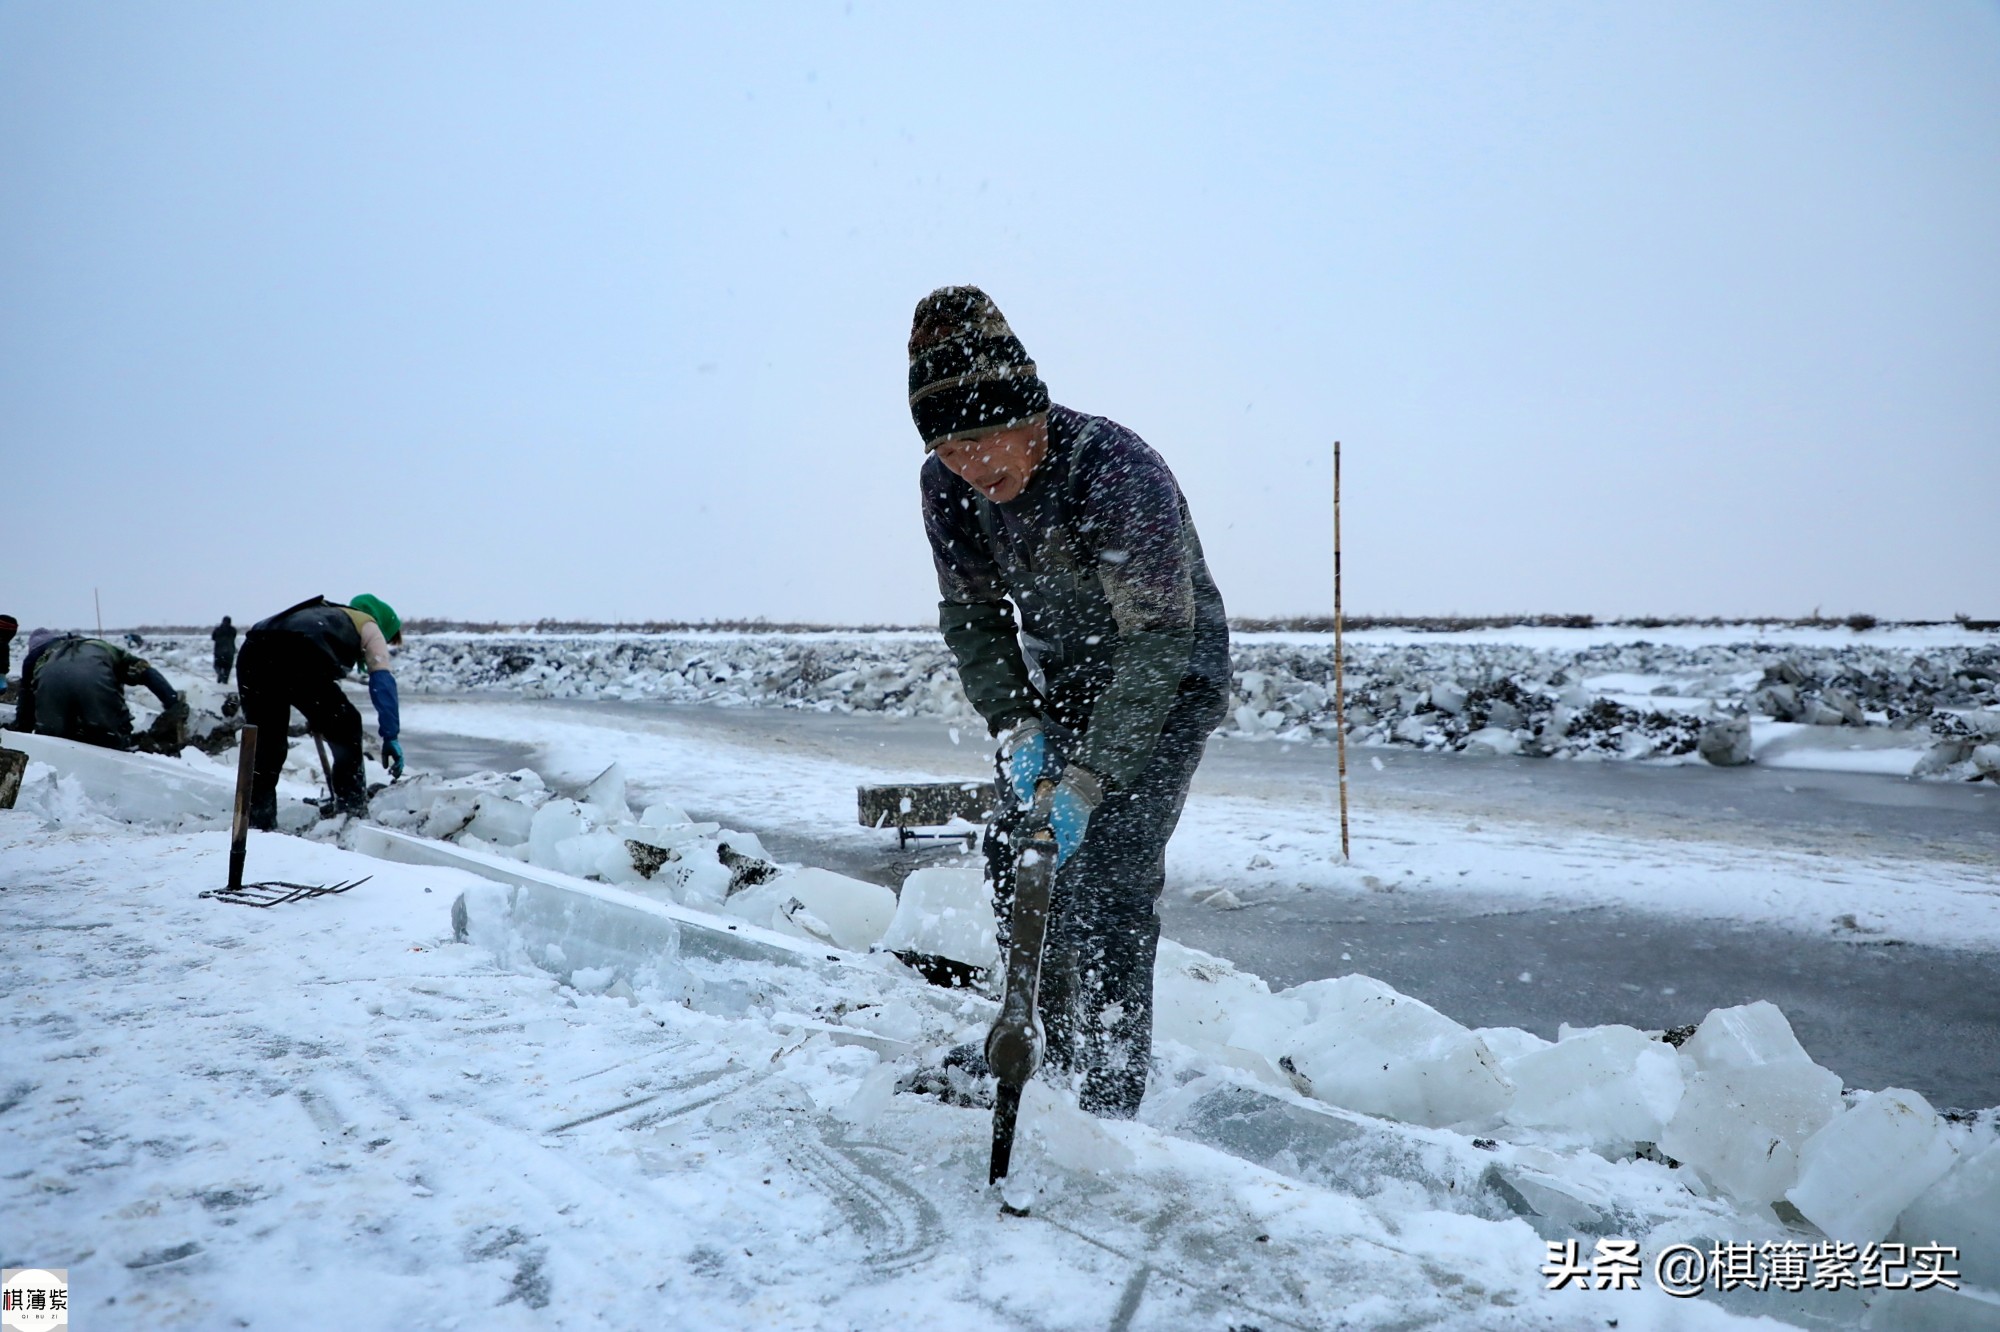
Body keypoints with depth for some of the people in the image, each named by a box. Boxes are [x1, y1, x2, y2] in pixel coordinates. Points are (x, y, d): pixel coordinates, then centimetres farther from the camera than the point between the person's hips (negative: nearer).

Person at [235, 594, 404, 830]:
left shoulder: (325, 613, 43)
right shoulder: (368, 625, 24)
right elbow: (382, 681, 9)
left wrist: (317, 720, 57)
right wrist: (391, 736, 3)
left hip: (252, 652, 7)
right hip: (299, 656, -6)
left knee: (265, 745, 21)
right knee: (346, 731, 13)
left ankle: (256, 824, 22)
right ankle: (353, 813, 13)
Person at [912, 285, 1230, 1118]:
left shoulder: (1118, 470, -31)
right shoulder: (947, 486, -12)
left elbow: (1157, 641, -32)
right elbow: (973, 619, -3)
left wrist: (1091, 775, -35)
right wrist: (1016, 724, -18)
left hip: (1169, 685, -6)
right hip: (1063, 686, 7)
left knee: (1106, 878, -16)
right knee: (1016, 860, 6)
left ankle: (1109, 1103, -5)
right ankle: (1053, 1056, 27)